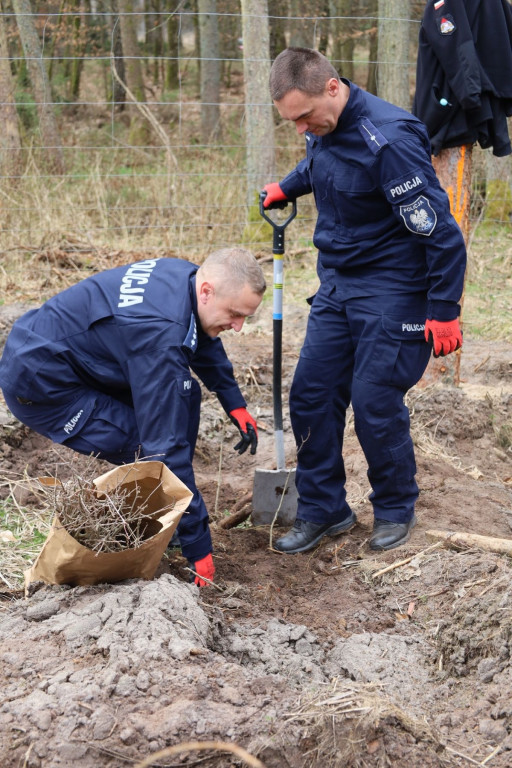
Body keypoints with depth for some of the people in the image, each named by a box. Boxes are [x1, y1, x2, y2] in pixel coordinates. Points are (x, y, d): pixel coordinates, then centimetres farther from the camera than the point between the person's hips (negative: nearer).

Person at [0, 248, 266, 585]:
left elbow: (205, 341, 18)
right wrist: (198, 545, -27)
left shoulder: (187, 276, -7)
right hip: (38, 383, -10)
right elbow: (166, 444, -32)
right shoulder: (160, 334, -33)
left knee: (183, 395, 8)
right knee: (150, 451, -19)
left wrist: (235, 403, 11)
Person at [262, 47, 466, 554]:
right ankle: (322, 510, 20)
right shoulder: (323, 128, -1)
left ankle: (396, 511, 19)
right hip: (337, 284, 8)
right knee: (310, 394, 5)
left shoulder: (388, 139, -26)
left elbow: (440, 230, -23)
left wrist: (444, 311, -20)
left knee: (375, 403, -5)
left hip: (392, 291, -8)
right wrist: (286, 188, 21)